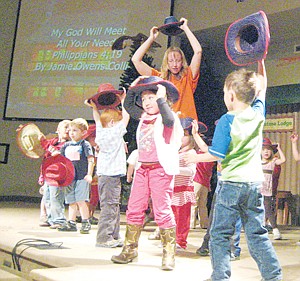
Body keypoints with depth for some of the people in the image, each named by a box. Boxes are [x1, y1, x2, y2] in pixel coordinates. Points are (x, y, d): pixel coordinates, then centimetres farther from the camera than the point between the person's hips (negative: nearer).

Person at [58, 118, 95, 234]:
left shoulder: (85, 144, -3)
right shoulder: (66, 145, 14)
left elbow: (91, 160, -9)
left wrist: (89, 174, -17)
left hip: (82, 177, -6)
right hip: (69, 178, 6)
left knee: (80, 200, -10)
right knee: (71, 202, 10)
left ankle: (85, 223, 1)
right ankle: (71, 223, 18)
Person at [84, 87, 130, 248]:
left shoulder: (100, 131, 9)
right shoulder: (115, 132, -9)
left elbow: (98, 119, 27)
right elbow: (126, 117, -2)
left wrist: (94, 107, 31)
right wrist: (123, 101, 8)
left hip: (104, 174, 9)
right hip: (112, 174, -9)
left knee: (113, 206, 14)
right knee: (109, 206, -5)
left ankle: (114, 236, 20)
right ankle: (104, 238, -3)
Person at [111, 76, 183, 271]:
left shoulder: (168, 117, -4)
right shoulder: (144, 117, 16)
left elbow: (169, 120, -28)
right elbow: (128, 106, 29)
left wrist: (161, 98, -22)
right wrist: (132, 89, 18)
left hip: (161, 169, -7)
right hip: (143, 168, 7)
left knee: (163, 211, -5)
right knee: (134, 209, 8)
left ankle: (169, 255, 5)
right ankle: (130, 250, 20)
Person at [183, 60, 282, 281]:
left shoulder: (227, 121, -12)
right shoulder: (258, 113, 3)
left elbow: (216, 155, -13)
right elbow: (262, 87, 22)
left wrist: (195, 157, 3)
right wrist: (261, 61, 27)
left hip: (231, 183, -5)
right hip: (255, 182, 6)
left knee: (220, 234, 4)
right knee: (257, 234, 14)